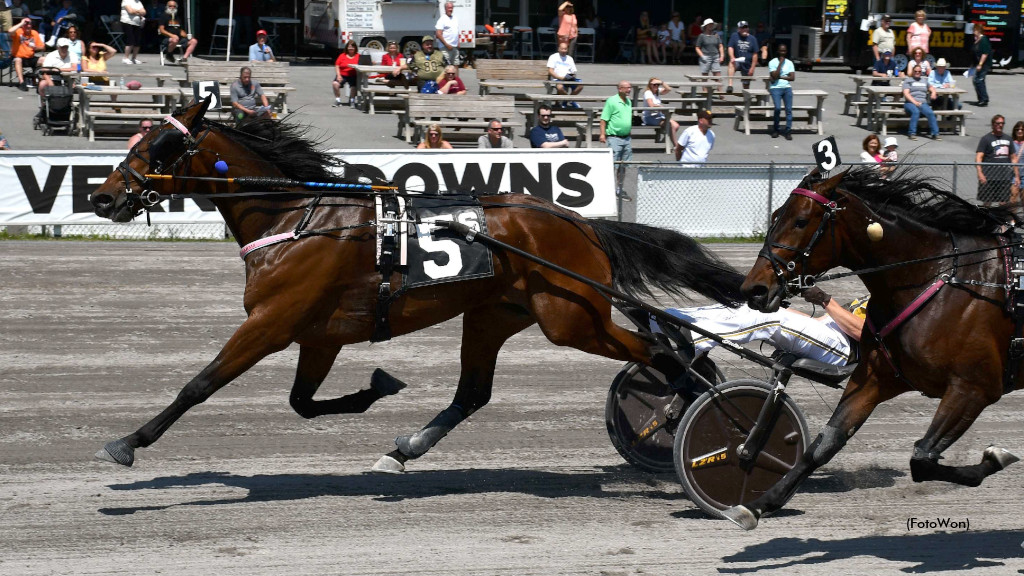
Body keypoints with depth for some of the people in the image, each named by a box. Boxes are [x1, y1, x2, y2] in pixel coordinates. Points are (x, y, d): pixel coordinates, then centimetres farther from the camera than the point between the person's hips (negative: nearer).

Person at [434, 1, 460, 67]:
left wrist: (458, 43, 13)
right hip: (446, 48, -8)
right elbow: (438, 34, -15)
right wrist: (447, 45, -19)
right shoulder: (442, 19, -9)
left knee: (456, 64, 10)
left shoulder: (455, 19, 15)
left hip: (455, 47, 8)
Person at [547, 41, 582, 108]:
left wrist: (573, 76, -6)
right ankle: (570, 101, -11)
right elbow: (550, 71, -5)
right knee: (560, 87, -40)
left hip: (569, 79, 5)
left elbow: (573, 72, 20)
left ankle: (566, 101, -4)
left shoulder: (570, 59, 21)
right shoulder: (553, 57, 6)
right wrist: (561, 78, -17)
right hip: (557, 79, -5)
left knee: (580, 85, -24)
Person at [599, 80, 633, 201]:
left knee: (623, 166, 10)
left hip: (626, 138, 7)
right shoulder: (611, 101, -8)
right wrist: (603, 134, -16)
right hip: (614, 137, -7)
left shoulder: (629, 102, 15)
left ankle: (619, 190, 18)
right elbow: (604, 119, -9)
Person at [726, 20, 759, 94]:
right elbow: (730, 47, -6)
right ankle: (730, 85, -45)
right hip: (737, 62, -2)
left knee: (746, 85, 6)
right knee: (731, 63, -36)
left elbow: (755, 54, 1)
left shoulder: (752, 39, 1)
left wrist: (752, 68, -4)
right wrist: (732, 57, -26)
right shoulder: (735, 36, 0)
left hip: (747, 65, 2)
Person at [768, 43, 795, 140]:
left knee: (789, 108, -12)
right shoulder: (772, 62, 3)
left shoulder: (789, 63, 13)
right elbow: (775, 76, -11)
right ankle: (775, 130, -3)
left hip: (787, 88, 3)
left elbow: (792, 77, 3)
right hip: (776, 88, -3)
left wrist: (780, 77, -6)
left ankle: (788, 131, -10)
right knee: (778, 108, -20)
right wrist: (780, 63, -8)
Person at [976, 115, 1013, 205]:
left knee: (1003, 202, 3)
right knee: (987, 202, -3)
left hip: (1005, 176, 5)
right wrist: (980, 173, -23)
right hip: (990, 176, -5)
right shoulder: (986, 139, -1)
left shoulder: (1007, 139, 16)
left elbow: (1013, 158, 22)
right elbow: (978, 157, -9)